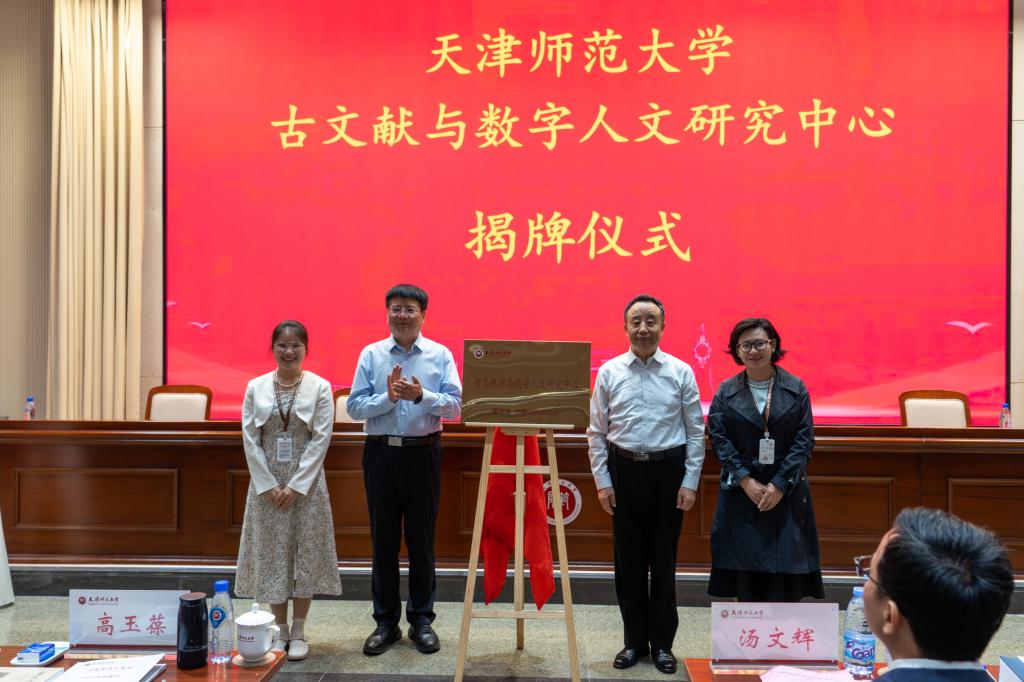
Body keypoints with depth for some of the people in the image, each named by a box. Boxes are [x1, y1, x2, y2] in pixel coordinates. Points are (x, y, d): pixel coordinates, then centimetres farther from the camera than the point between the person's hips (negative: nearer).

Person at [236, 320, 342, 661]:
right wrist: (268, 485, -8)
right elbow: (250, 440, -1)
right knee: (271, 554, 7)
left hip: (307, 484, -1)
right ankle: (280, 630, 22)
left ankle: (298, 632, 19)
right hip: (266, 484, 2)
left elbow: (320, 440, -8)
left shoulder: (320, 387, -3)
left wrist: (295, 486, -13)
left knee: (305, 554, 4)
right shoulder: (255, 387, 2)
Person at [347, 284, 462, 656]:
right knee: (384, 539, 9)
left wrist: (421, 396, -25)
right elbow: (354, 407, -4)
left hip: (423, 454, 0)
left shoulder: (441, 355, 1)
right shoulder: (371, 354, 2)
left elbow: (455, 404, -9)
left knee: (421, 539, 8)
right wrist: (388, 397, -19)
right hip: (381, 454, 1)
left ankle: (421, 620, 22)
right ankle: (385, 622, 22)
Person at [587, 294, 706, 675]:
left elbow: (695, 432, 0)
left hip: (668, 471, -1)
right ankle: (634, 641, 24)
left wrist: (690, 482, -4)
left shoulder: (681, 372, -1)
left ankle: (662, 643, 23)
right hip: (624, 471, 1)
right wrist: (602, 481, -1)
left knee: (663, 560, 8)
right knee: (628, 560, 9)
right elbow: (597, 432, 3)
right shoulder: (609, 372, 1)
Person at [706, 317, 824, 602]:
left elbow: (805, 440, -3)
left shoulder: (796, 388, 2)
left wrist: (779, 485, -11)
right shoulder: (726, 392, 3)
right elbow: (719, 439, -3)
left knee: (785, 565, 0)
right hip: (742, 491, 0)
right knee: (746, 565, 3)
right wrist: (747, 481, -13)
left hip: (786, 492, 0)